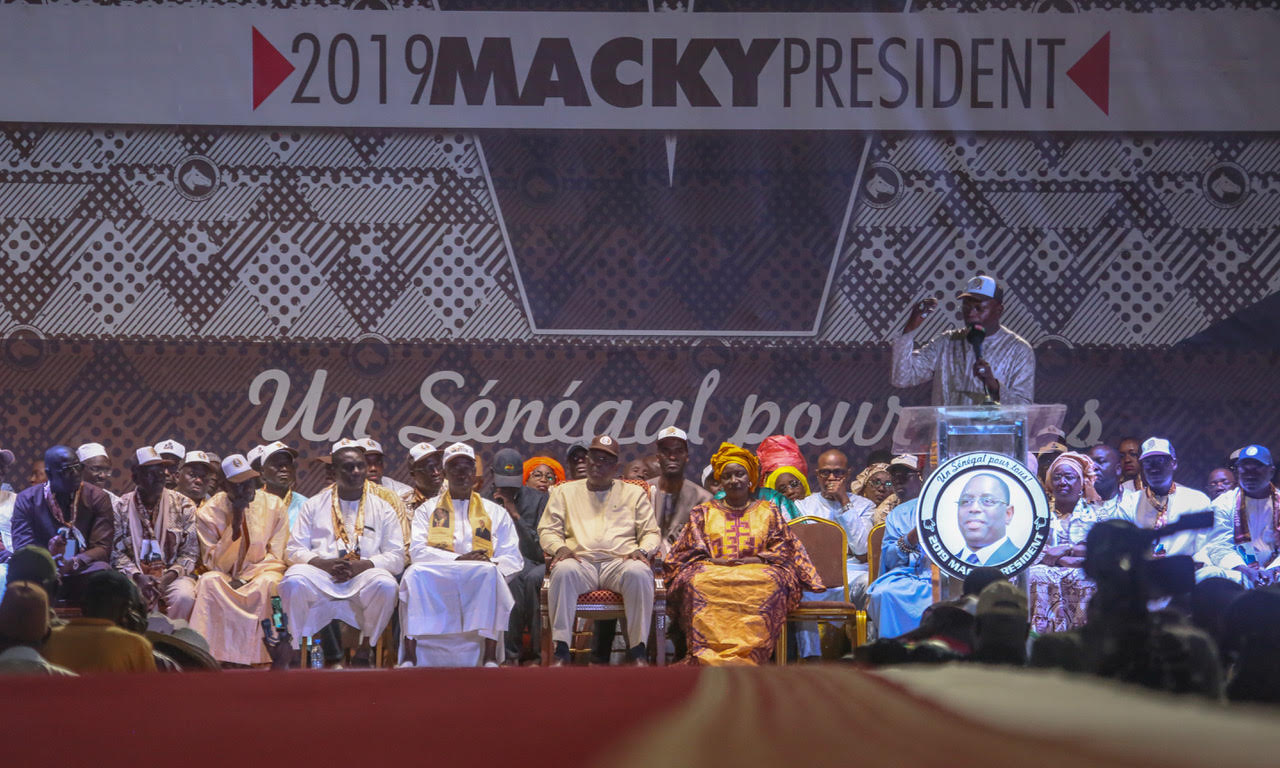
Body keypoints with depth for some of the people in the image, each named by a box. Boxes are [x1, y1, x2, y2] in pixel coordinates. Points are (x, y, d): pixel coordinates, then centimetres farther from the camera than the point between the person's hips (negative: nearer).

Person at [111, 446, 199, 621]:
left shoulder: (183, 505, 5)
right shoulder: (122, 507, 5)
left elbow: (190, 552, 3)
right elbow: (117, 553, 2)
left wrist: (171, 575, -14)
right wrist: (138, 577, -15)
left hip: (172, 575, 0)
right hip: (136, 575, 0)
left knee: (184, 597, -33)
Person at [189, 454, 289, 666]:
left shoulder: (274, 505, -1)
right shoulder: (208, 513, -4)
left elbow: (275, 557, 0)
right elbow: (214, 563, -8)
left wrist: (245, 579, -16)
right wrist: (234, 525, -19)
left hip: (260, 572, 0)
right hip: (224, 576, 0)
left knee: (267, 584, -36)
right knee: (208, 582, -33)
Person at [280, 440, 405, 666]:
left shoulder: (383, 509, 17)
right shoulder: (314, 505, 18)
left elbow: (396, 557, 7)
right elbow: (293, 550, 9)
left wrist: (361, 566, -11)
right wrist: (325, 563, -11)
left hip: (364, 575, 0)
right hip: (320, 576, 0)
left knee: (385, 584, -35)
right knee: (293, 580, -33)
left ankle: (364, 651, -16)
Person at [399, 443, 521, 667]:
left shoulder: (495, 513, 24)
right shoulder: (427, 510, 23)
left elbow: (512, 559, 13)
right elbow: (418, 550, 5)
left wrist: (491, 564, -12)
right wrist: (459, 560, -10)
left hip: (480, 584, 0)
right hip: (434, 583, 0)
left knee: (491, 572, -36)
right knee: (415, 573, -34)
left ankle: (490, 657, -40)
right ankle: (410, 655, -38)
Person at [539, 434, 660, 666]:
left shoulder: (634, 494, 24)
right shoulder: (565, 492, 23)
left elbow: (652, 532, 18)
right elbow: (547, 530, 16)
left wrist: (643, 551, -6)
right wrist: (559, 548, -7)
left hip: (621, 561, 0)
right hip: (581, 562, 0)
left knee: (639, 573, -36)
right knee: (563, 571, -37)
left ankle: (638, 650, -31)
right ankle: (561, 651, -36)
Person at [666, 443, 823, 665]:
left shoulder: (768, 512, 23)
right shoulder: (704, 512, 24)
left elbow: (783, 550, 13)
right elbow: (691, 551, 14)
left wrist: (757, 559, -6)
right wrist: (713, 561, -7)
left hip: (758, 570, 0)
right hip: (713, 570, 0)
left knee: (767, 583, -39)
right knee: (698, 582, -38)